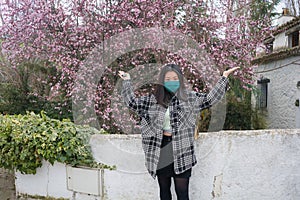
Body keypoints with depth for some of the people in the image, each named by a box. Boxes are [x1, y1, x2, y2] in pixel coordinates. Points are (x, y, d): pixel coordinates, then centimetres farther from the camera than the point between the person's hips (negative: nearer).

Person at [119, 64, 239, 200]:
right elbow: (132, 103, 5)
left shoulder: (189, 98, 1)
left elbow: (209, 99, -3)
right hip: (160, 151, 2)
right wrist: (127, 81, 4)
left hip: (181, 151, -2)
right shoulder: (153, 99, 5)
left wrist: (224, 78, -5)